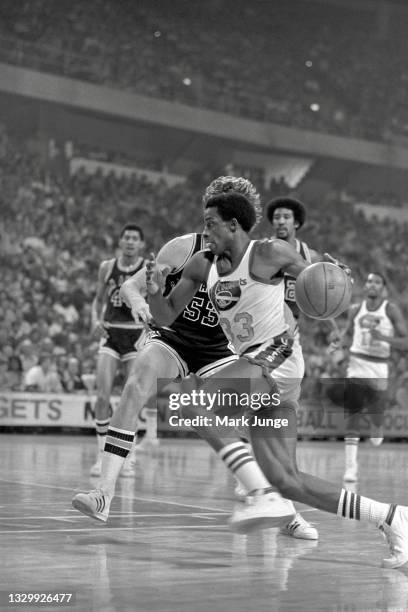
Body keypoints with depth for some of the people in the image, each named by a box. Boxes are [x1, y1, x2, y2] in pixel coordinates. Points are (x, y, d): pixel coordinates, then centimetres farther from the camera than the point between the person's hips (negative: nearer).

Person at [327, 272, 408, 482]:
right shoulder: (355, 310, 5)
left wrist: (383, 337, -21)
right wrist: (339, 339, -4)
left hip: (379, 370, -1)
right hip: (356, 364, 1)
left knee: (375, 416, 5)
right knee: (352, 416, -10)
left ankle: (377, 427, 44)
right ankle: (351, 466, -10)